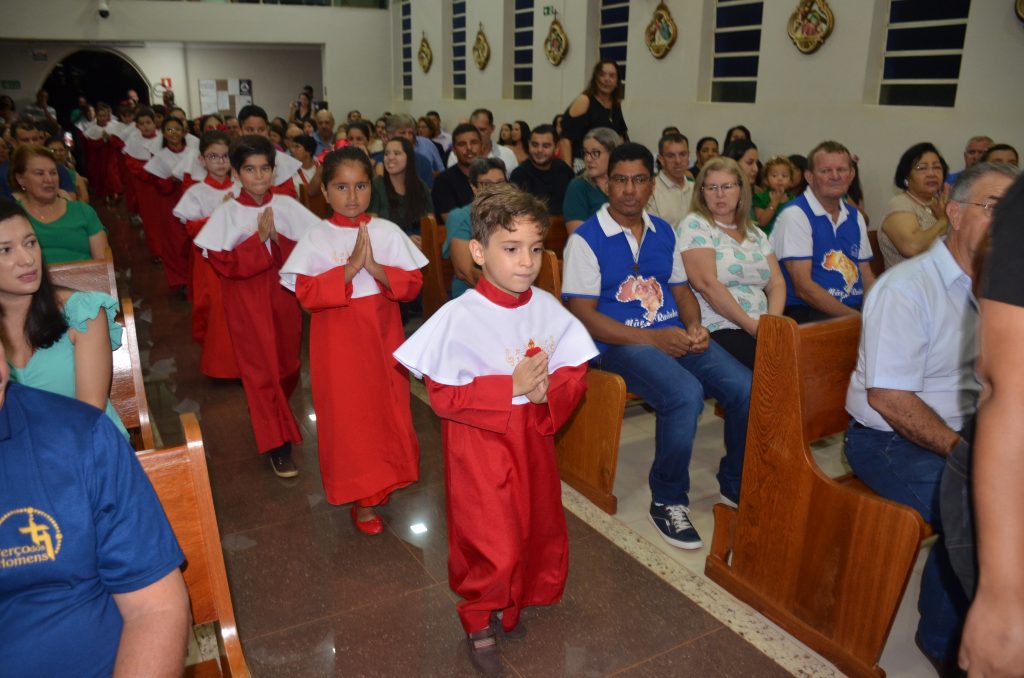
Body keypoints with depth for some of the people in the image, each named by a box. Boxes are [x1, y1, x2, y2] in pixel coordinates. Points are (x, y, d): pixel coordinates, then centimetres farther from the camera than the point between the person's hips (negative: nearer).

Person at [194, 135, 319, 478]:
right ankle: (277, 443, 9)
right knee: (261, 368, 0)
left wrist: (278, 238, -19)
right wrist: (259, 238, -20)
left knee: (287, 362, 14)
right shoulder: (226, 213, -6)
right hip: (247, 302, -2)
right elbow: (224, 263, -14)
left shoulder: (286, 205, -1)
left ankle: (275, 410, 44)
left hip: (283, 295, 3)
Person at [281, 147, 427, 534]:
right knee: (348, 415, 4)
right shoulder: (317, 238, -6)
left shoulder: (388, 232, 0)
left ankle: (382, 481, 34)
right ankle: (360, 497, 20)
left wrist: (375, 267, -20)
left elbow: (413, 284, -5)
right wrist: (349, 268, -23)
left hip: (383, 338, 2)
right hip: (339, 344, -2)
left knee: (388, 410, 10)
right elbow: (306, 294, -14)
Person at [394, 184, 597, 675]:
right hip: (479, 447, -5)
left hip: (533, 441, 5)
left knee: (538, 532, 17)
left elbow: (576, 373, 1)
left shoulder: (548, 309, -4)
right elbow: (443, 396, -18)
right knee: (493, 545, 0)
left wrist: (549, 390, -21)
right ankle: (479, 621, 30)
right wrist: (511, 387, -24)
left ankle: (511, 606, 45)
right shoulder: (458, 317, -18)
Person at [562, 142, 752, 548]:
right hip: (620, 343, -6)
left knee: (746, 388, -15)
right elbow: (584, 315, -11)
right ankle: (667, 502, -9)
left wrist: (693, 327, -2)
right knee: (685, 394, -33)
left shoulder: (663, 233, 15)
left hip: (673, 335, 6)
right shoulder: (586, 238, -5)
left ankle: (736, 484, 11)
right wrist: (653, 338, -16)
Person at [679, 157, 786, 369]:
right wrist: (752, 325, -13)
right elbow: (707, 285, -11)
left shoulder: (755, 233, 21)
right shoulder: (694, 225, 1)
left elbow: (776, 282, 13)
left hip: (760, 329, 6)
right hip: (720, 329, -6)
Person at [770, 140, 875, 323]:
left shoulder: (855, 217, 17)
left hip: (856, 308, 7)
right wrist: (856, 318, -17)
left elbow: (867, 279, 17)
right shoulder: (795, 215, -6)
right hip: (806, 311, -7)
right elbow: (804, 288, -13)